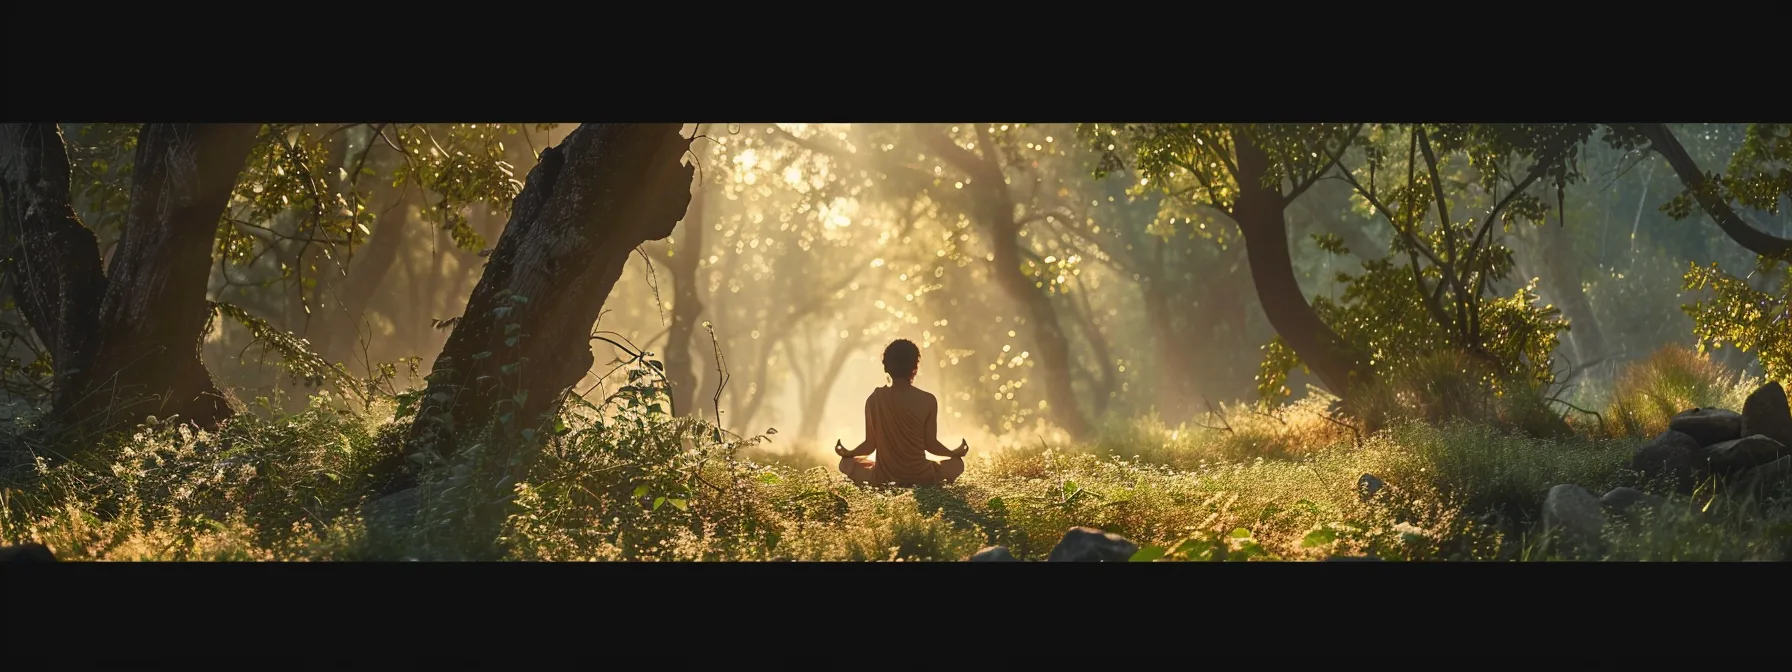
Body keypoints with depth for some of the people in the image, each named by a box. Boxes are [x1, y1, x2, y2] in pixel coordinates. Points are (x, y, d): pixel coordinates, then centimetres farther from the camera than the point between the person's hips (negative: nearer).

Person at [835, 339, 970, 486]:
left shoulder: (875, 399, -6)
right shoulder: (927, 400, -9)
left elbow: (870, 445, -1)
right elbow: (931, 444, -2)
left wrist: (847, 453, 20)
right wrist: (955, 453, 19)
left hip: (884, 476, 0)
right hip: (920, 477, 0)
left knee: (847, 462, 28)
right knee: (957, 463, 28)